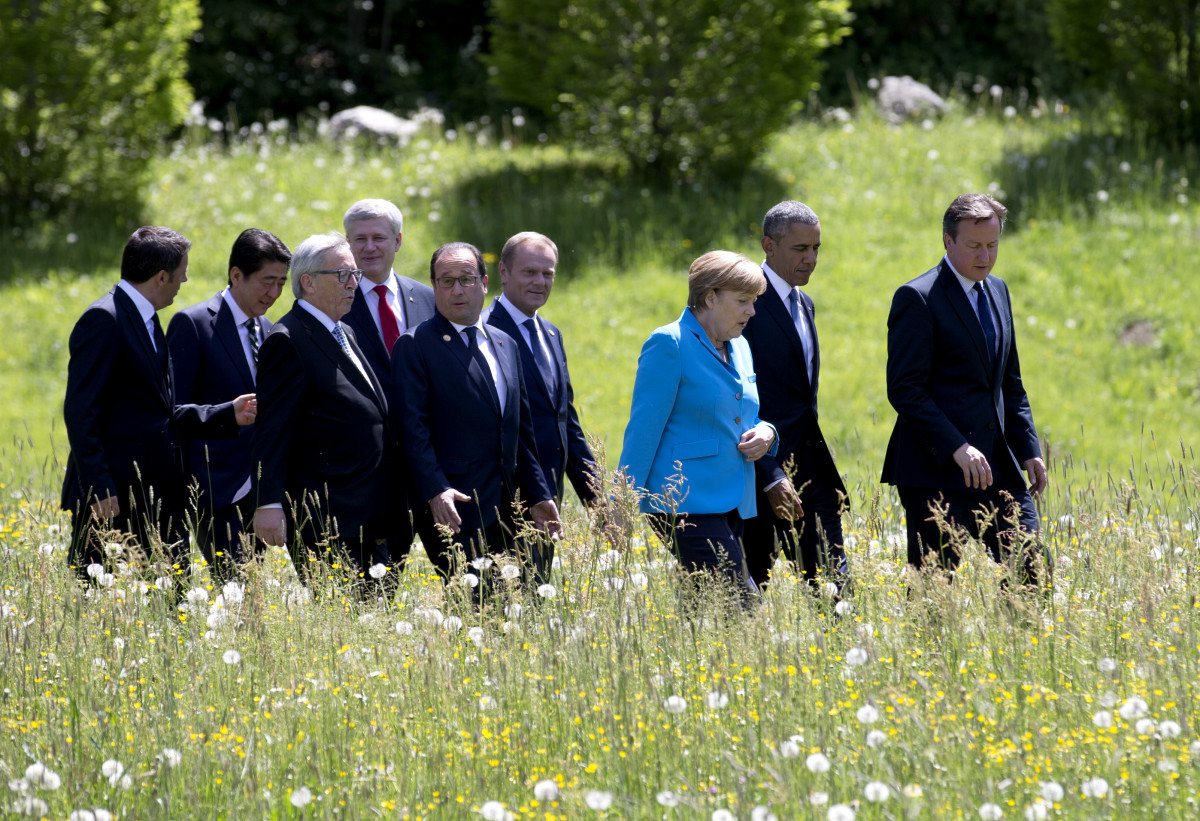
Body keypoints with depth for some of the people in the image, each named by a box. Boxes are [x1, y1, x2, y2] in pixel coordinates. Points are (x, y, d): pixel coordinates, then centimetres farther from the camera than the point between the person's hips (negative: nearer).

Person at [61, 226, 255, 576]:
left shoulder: (147, 323, 18)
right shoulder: (104, 321, -11)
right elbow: (80, 412, -16)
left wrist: (229, 414, 18)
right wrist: (100, 491, -20)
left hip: (157, 498, 9)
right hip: (113, 501, -9)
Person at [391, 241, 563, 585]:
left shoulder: (504, 344, 19)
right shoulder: (415, 346, -2)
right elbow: (412, 428, -10)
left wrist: (538, 495, 17)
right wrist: (435, 491, -21)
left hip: (510, 505, 7)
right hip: (454, 507, -7)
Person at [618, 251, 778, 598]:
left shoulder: (738, 348, 16)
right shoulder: (669, 344, -8)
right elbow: (644, 428, -9)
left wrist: (765, 433, 3)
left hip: (733, 503, 8)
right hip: (688, 502, -8)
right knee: (742, 606, -17)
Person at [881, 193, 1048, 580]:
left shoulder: (997, 291, 16)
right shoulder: (917, 298, -8)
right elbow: (904, 389, -14)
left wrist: (1029, 449, 12)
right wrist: (956, 448, -22)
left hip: (999, 468, 7)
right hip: (937, 471, -7)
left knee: (1027, 566, -2)